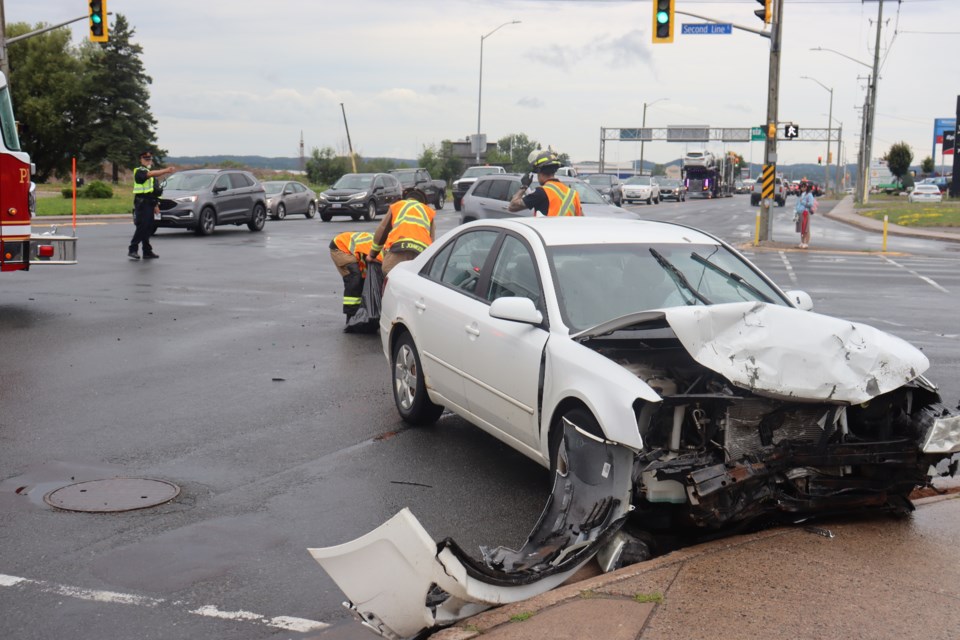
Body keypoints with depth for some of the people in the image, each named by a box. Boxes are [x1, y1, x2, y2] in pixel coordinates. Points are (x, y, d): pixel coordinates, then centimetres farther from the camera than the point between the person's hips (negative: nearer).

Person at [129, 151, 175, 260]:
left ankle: (147, 251, 11)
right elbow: (151, 174, -29)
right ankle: (132, 250, -13)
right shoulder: (139, 171, -7)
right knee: (141, 227, -14)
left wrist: (156, 205, 21)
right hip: (142, 202, -9)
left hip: (149, 203, 9)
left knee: (149, 228, 8)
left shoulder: (151, 172, 22)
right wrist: (166, 171, -41)